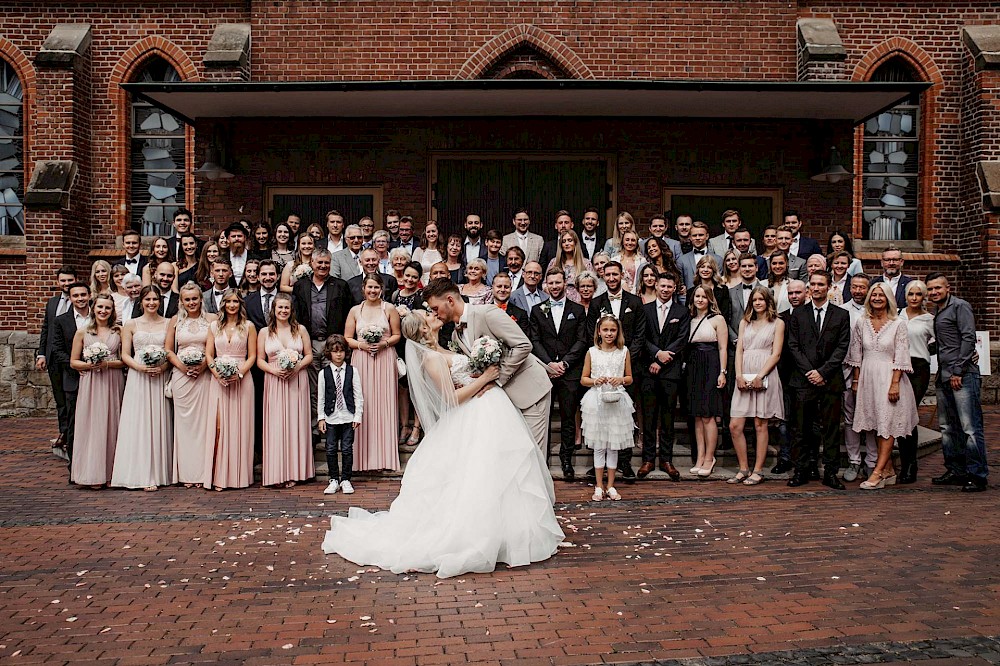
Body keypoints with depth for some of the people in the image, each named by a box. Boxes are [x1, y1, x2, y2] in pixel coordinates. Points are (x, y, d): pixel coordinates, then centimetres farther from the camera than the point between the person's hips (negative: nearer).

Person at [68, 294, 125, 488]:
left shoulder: (119, 331, 6)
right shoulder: (83, 332, 6)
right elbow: (73, 362, 8)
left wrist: (107, 364, -11)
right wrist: (89, 365, -10)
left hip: (113, 384, 0)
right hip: (90, 383, 0)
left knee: (111, 424, 2)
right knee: (91, 424, -3)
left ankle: (110, 472, 9)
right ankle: (93, 474, 1)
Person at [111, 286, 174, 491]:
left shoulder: (168, 324, 7)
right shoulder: (131, 325, 7)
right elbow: (125, 355, 4)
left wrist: (163, 367, -12)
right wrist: (140, 367, -12)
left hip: (161, 378, 0)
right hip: (138, 379, 0)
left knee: (159, 424, 1)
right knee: (139, 424, -3)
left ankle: (161, 472, 6)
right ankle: (143, 475, -1)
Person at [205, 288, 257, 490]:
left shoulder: (248, 326, 6)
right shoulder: (214, 326, 12)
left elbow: (252, 356, 3)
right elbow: (208, 355, 8)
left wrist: (239, 373, -13)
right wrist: (217, 373, -9)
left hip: (242, 380, -1)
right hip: (218, 381, 1)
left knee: (240, 426, 0)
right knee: (218, 426, -5)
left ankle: (239, 474, 6)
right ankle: (219, 476, -3)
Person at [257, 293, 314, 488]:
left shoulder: (300, 330, 7)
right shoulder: (264, 332, 6)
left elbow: (309, 355, 7)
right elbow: (260, 360, 4)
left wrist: (297, 367, -11)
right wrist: (274, 370, -13)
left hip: (297, 381, 0)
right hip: (274, 382, 0)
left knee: (295, 424, 1)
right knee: (275, 425, -3)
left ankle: (294, 470, 7)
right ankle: (276, 473, 0)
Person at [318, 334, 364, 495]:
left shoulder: (352, 371, 1)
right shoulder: (324, 373, 1)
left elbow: (358, 396, 2)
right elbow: (320, 397, 4)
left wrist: (358, 415, -2)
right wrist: (320, 418, 0)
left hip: (348, 416, -1)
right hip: (330, 417, 1)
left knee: (347, 449, 3)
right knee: (331, 450, 5)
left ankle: (346, 480, 13)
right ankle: (334, 480, 16)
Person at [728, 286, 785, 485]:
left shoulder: (777, 323, 5)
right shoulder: (745, 322, 17)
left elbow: (776, 354, -3)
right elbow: (739, 350, 10)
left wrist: (760, 376, -14)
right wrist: (739, 376, -6)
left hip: (765, 377, -4)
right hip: (744, 379, 4)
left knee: (760, 424, 0)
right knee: (735, 426, -2)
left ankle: (758, 471, 6)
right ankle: (744, 469, 9)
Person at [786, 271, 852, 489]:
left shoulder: (841, 315, 7)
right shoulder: (798, 314, 9)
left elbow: (842, 348, 0)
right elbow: (793, 346, 4)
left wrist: (822, 372, -9)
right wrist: (810, 371, -7)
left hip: (831, 380, 0)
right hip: (803, 380, 1)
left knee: (831, 428, 2)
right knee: (801, 428, 1)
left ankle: (830, 473, 8)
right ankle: (801, 471, 8)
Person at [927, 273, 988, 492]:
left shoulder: (960, 306, -3)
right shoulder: (937, 314, 21)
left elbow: (968, 338, -12)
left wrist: (958, 371, -15)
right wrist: (944, 373, 12)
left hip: (963, 375, -9)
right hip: (944, 376, 9)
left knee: (970, 427, -9)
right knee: (948, 428, 11)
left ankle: (977, 476, -5)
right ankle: (956, 471, 18)